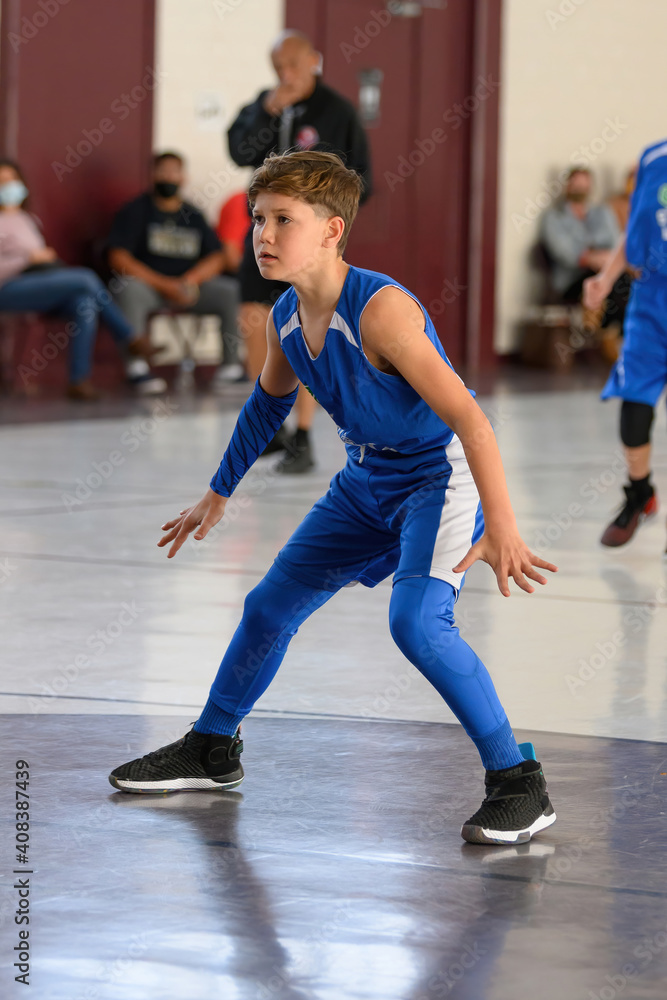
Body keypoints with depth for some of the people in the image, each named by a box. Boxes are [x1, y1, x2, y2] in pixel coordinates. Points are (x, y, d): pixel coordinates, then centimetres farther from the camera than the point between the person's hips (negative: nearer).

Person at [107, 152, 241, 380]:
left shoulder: (193, 216, 15)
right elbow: (119, 259, -7)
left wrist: (190, 281, -13)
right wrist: (164, 285, -17)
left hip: (189, 286, 4)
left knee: (232, 291, -19)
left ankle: (232, 367, -16)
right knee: (129, 290, -38)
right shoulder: (135, 211, 4)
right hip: (147, 283, -4)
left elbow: (217, 258, 9)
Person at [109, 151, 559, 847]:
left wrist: (500, 527, -39)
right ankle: (212, 750, 36)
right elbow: (268, 403, 19)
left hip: (443, 475, -8)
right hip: (368, 480, 8)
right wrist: (218, 495, 28)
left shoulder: (381, 308, -28)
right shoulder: (285, 319, -3)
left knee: (416, 621, -28)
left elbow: (467, 416, -32)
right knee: (270, 606, 13)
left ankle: (519, 783, -18)